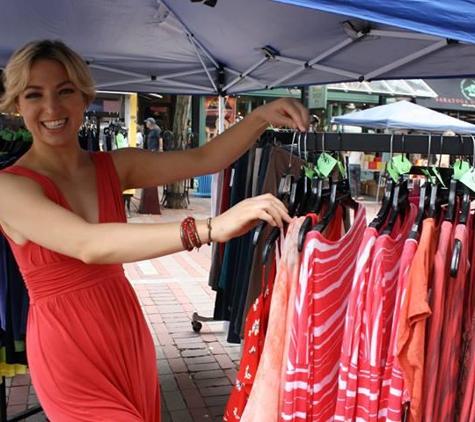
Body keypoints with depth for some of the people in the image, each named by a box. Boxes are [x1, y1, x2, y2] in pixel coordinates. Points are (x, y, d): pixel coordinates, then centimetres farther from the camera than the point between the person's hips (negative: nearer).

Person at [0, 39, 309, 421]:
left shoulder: (113, 166, 0)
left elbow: (201, 159, -9)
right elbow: (87, 245, -32)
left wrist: (261, 117, -26)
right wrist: (211, 228, -43)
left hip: (128, 330, 5)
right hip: (66, 347, -5)